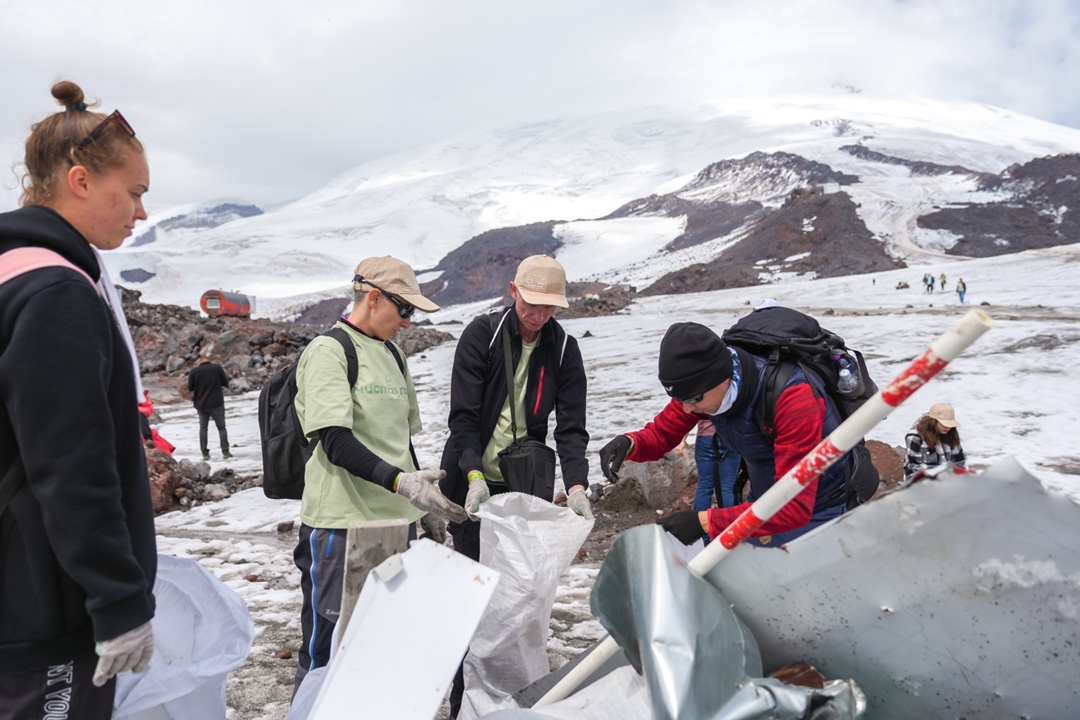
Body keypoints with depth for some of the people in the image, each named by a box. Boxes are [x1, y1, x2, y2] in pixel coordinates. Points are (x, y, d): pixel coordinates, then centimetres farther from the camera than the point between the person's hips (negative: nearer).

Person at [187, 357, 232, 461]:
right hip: (217, 403, -1)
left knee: (203, 428, 10)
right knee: (221, 427, 7)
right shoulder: (217, 367, -5)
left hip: (201, 404, 1)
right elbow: (226, 383, 1)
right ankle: (225, 452, 2)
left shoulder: (194, 371, -4)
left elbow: (190, 387, 2)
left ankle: (205, 453, 6)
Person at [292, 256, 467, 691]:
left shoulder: (392, 354, 15)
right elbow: (336, 442, -18)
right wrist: (399, 481, -28)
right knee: (327, 652, 2)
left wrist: (422, 507, 19)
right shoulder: (328, 350, -9)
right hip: (341, 524, -7)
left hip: (396, 520, 8)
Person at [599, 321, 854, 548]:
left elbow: (795, 507, -39)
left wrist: (704, 522, -44)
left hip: (818, 514, -5)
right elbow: (662, 433, -5)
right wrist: (629, 443, -30)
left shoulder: (793, 397, -37)